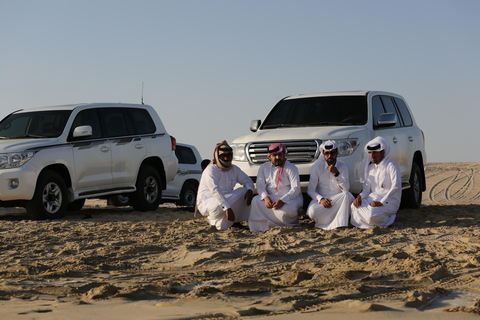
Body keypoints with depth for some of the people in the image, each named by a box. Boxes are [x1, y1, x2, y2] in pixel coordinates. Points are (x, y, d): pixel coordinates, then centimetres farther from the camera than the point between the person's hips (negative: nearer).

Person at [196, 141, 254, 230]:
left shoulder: (234, 169, 7)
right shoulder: (211, 170, -18)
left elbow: (247, 181, 12)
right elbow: (215, 191, -30)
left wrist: (250, 190, -16)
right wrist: (227, 208, -40)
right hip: (207, 201, -7)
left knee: (245, 191, -10)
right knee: (219, 208, -41)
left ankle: (237, 221, -9)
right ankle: (211, 219, -5)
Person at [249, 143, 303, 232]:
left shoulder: (291, 168, -6)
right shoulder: (264, 168, 8)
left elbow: (296, 189, -13)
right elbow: (260, 185, 1)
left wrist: (282, 201, -28)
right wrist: (266, 198, -22)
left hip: (290, 198, -4)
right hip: (271, 197, 4)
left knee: (286, 210, -36)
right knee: (256, 201, -24)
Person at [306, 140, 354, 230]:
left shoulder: (342, 167, 4)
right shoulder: (317, 167, 3)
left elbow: (346, 189, -9)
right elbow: (310, 190, -1)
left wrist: (336, 174, -23)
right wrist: (321, 199, -20)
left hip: (337, 201, 1)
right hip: (321, 198, -1)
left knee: (347, 195, -34)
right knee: (312, 212, -35)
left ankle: (340, 224, -33)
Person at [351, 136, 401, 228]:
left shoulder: (391, 166, -6)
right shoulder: (370, 167, 17)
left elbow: (396, 186, -17)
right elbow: (367, 188, 17)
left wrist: (381, 202, -23)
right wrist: (360, 197, -7)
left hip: (389, 201, -6)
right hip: (373, 198, 6)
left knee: (371, 215, -32)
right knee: (354, 206, -20)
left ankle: (389, 218, -3)